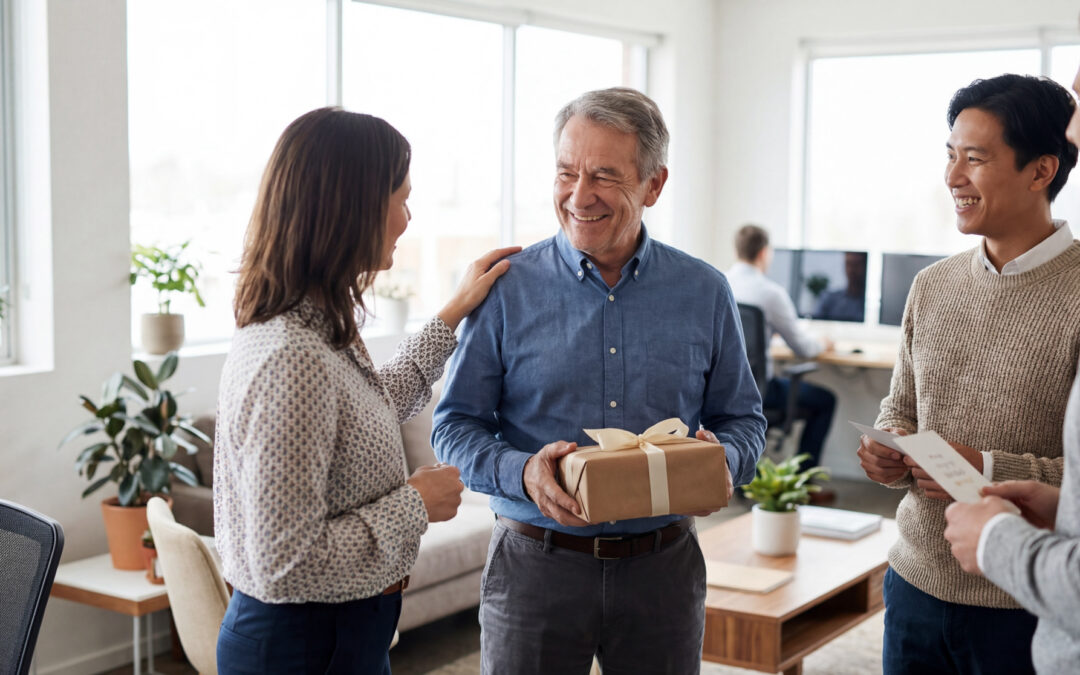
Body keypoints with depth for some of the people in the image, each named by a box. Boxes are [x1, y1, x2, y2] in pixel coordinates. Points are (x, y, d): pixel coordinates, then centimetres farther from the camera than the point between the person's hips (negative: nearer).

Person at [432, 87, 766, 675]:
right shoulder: (507, 288, -3)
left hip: (663, 566, 2)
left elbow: (743, 421, 10)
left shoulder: (705, 293, 3)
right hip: (535, 564, -1)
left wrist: (720, 462, -13)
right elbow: (455, 426, -2)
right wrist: (522, 472, -21)